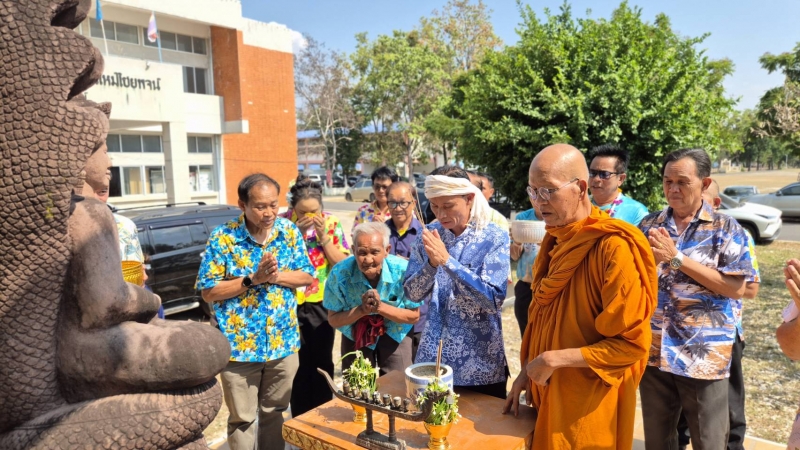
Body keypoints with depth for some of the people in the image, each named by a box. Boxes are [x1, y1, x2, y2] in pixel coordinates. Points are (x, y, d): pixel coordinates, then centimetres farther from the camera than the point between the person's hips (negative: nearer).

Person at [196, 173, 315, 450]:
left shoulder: (290, 232, -3)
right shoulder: (223, 237, -12)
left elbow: (307, 276, 0)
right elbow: (208, 292, -12)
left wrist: (276, 276, -17)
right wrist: (253, 278, -21)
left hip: (283, 342, 3)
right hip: (239, 345, -2)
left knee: (275, 413, 20)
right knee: (242, 419, 13)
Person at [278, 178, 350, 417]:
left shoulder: (331, 223, -4)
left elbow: (343, 264, -7)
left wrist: (323, 235, -17)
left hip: (322, 303, 2)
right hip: (291, 303, -1)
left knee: (322, 363, 13)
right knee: (298, 364, 7)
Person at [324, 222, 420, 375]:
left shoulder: (403, 270, -27)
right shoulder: (339, 273, -26)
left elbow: (414, 316, -16)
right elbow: (333, 319, -15)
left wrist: (380, 307, -30)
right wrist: (361, 310, -31)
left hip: (395, 336, 0)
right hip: (355, 337, 1)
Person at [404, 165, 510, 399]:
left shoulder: (495, 237, -12)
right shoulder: (429, 234, -1)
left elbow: (494, 300, -21)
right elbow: (412, 293, -1)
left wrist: (447, 260, -27)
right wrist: (431, 264, -21)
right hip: (432, 357, 3)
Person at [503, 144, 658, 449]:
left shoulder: (614, 247, -21)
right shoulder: (555, 239, 4)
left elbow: (632, 344, -21)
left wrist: (555, 359, -21)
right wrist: (527, 372, 7)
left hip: (590, 405, -7)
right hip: (548, 393, 7)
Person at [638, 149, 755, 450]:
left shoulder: (726, 229, -5)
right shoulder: (648, 225, 4)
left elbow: (735, 288, -15)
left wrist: (676, 258, -19)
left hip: (704, 356, -3)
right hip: (653, 352, 3)